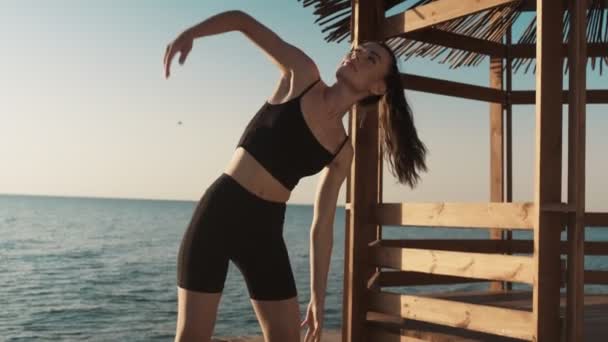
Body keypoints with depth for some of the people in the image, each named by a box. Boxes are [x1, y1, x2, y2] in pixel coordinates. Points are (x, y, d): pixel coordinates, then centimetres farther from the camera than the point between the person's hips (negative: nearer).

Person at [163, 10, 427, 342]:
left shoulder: (342, 151, 6)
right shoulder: (302, 75, -1)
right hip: (219, 212, -4)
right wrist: (189, 33, -16)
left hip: (265, 230, 4)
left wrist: (318, 296, 8)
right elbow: (243, 20, 2)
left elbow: (321, 228, 9)